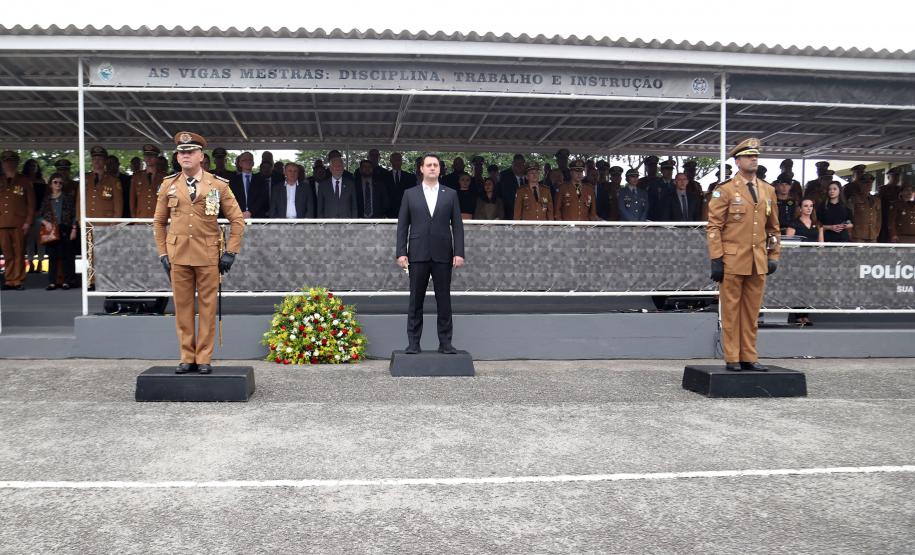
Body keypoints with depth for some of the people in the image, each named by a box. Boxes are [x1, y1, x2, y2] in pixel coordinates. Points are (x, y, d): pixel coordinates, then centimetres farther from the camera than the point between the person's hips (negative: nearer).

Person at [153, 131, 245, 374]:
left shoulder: (218, 185, 1)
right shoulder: (168, 185, 7)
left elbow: (237, 220, 3)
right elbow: (159, 222, 14)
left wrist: (230, 252, -3)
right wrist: (163, 253, 6)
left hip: (208, 256, -2)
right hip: (178, 256, 2)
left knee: (208, 308, 2)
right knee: (182, 307, 5)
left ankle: (204, 358, 10)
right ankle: (187, 357, 15)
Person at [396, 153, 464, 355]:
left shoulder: (450, 194, 9)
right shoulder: (410, 194, 9)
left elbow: (457, 225, 5)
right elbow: (402, 225, 5)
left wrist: (459, 252, -4)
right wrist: (401, 252, -4)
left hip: (443, 255, 0)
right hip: (418, 255, 0)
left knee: (444, 300, 2)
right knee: (415, 300, 3)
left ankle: (445, 342, 8)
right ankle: (413, 343, 9)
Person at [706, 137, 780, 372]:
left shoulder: (768, 191, 12)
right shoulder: (725, 190, -3)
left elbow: (773, 227, 18)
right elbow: (714, 227, -6)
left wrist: (774, 256, 11)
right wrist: (716, 260, -12)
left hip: (758, 262, 5)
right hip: (732, 261, -4)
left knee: (752, 311, 9)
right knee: (731, 311, 2)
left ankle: (749, 357, 17)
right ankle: (732, 359, 9)